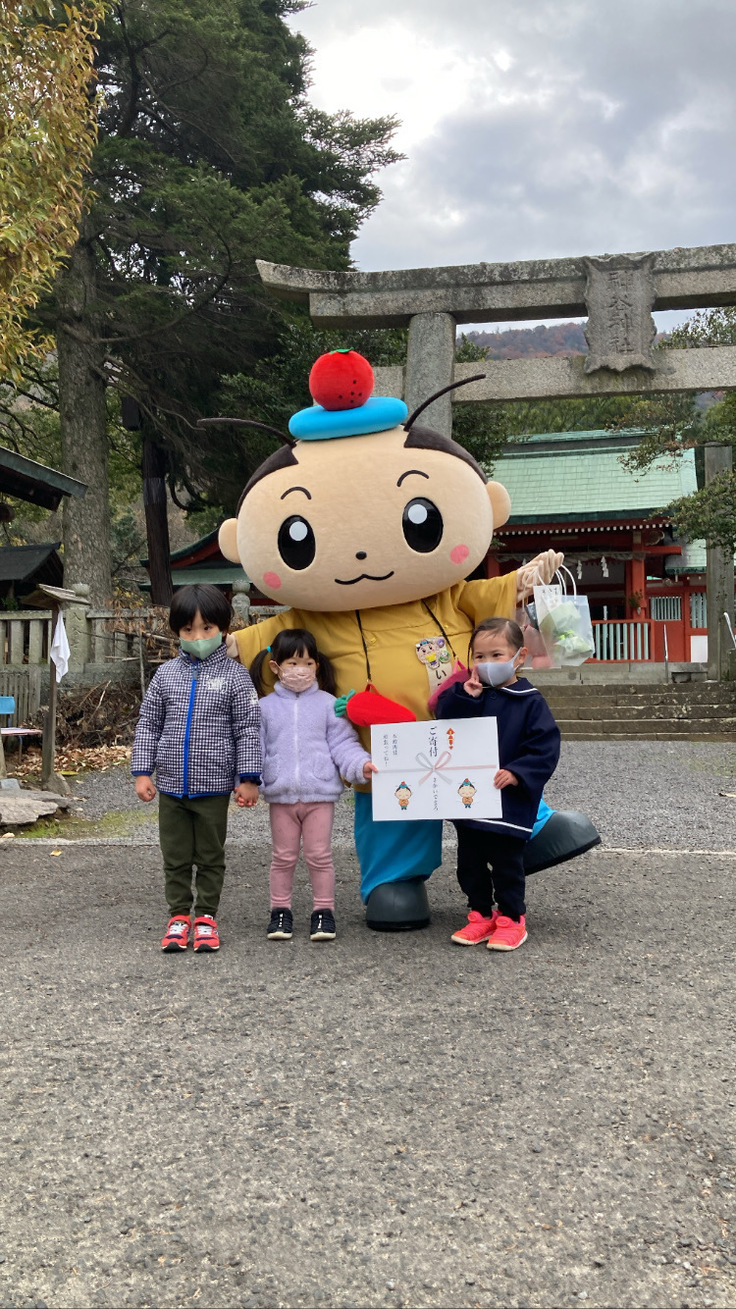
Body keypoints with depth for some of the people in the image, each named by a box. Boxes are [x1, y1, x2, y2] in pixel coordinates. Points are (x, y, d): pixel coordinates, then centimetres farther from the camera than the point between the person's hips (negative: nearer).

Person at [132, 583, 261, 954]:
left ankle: (206, 917, 21)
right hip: (171, 784, 3)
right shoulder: (166, 674, 4)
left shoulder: (235, 676, -3)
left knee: (210, 857, 8)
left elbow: (248, 729, -4)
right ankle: (179, 916, 22)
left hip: (214, 786, -2)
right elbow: (148, 725, 9)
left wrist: (248, 778, -8)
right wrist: (142, 772, 3)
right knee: (175, 856, 10)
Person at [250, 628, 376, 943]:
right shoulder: (265, 707, 4)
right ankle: (280, 911, 23)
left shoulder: (327, 704, 2)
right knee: (283, 857, 11)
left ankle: (323, 911, 17)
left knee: (319, 856, 5)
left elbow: (343, 744, 1)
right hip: (280, 795, 1)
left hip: (320, 793, -1)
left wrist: (362, 764, -15)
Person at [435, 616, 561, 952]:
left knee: (506, 863, 5)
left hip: (510, 803, -5)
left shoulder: (530, 702, -7)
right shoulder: (468, 695, 6)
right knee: (470, 863, 14)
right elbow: (443, 715, -6)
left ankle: (511, 918, 20)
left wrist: (516, 773, -22)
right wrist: (464, 695, -18)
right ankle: (480, 914, 28)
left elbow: (545, 748, -11)